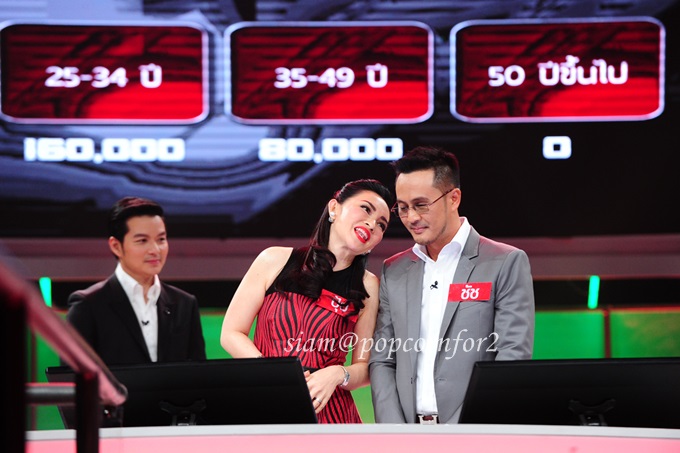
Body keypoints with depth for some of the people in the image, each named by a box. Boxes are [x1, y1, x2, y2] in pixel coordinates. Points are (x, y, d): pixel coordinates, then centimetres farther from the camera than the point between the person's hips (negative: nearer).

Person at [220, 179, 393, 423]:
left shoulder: (368, 287, 7)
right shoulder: (275, 261, 4)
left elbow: (366, 367, 10)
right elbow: (231, 334, 4)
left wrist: (338, 374, -12)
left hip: (326, 412, 1)